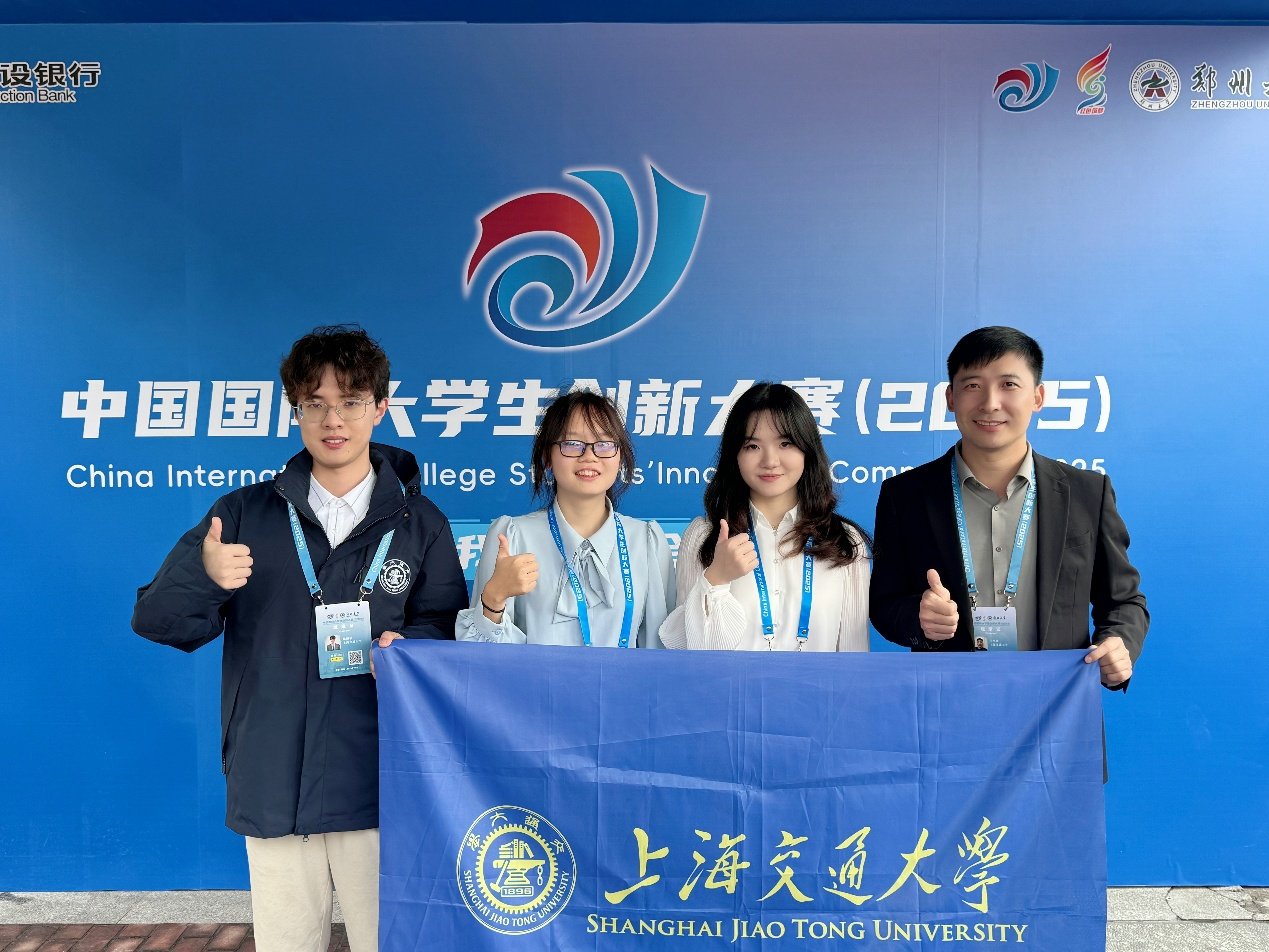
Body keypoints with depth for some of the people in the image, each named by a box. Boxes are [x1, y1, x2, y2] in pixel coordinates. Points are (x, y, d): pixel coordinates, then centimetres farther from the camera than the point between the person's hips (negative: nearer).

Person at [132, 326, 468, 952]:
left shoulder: (420, 524, 4)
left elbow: (447, 629, 5)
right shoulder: (246, 514, 5)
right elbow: (156, 620, 1)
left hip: (379, 787, -1)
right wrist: (203, 575, -20)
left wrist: (406, 647, -17)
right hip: (272, 787, 1)